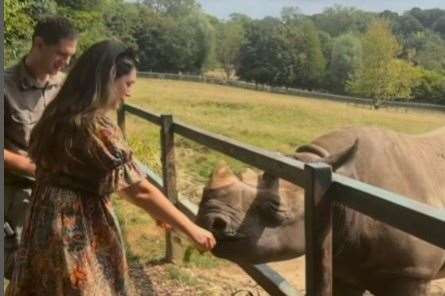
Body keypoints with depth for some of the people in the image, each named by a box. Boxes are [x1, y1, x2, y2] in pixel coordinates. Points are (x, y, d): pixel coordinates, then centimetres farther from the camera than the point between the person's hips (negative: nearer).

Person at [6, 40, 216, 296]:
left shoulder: (58, 115, 3)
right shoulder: (97, 127, -23)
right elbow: (141, 191, -22)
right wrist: (192, 230, -15)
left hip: (47, 227, 8)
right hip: (78, 234, -8)